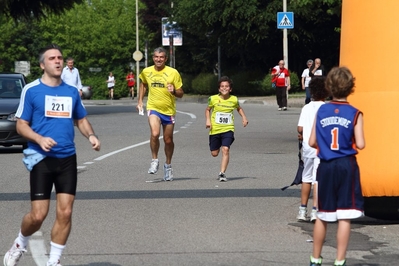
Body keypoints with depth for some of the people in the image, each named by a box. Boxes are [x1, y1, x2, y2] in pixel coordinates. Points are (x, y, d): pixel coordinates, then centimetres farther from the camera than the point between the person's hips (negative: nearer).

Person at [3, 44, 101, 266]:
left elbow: (81, 120, 20)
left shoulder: (72, 91, 10)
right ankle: (20, 245, 24)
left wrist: (91, 135, -1)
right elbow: (21, 125, -2)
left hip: (67, 159, 4)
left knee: (65, 213, -3)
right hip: (41, 158, -4)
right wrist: (40, 139, -21)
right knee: (38, 215, -6)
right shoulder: (31, 90, -3)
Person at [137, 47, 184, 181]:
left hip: (169, 110, 0)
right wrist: (140, 101, 16)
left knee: (168, 140, 9)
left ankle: (168, 165, 31)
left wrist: (174, 91, -24)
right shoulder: (146, 72, 0)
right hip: (153, 108, 0)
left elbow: (181, 94, -3)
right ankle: (154, 160, -5)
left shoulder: (173, 73, -7)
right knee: (154, 134, -24)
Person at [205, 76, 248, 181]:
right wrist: (208, 120, -2)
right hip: (215, 129, 1)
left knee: (225, 149, -19)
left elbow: (239, 108, 22)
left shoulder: (234, 99, 0)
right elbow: (208, 110, 14)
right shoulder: (213, 99, -3)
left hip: (228, 129, -1)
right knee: (214, 153, 6)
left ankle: (222, 173, -17)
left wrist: (244, 117, 8)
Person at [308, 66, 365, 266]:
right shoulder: (354, 114, -7)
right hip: (346, 166, -3)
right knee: (345, 217, 1)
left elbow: (312, 142, 2)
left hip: (325, 166, 3)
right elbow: (360, 145, -11)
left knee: (322, 216, 15)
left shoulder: (321, 111, 2)